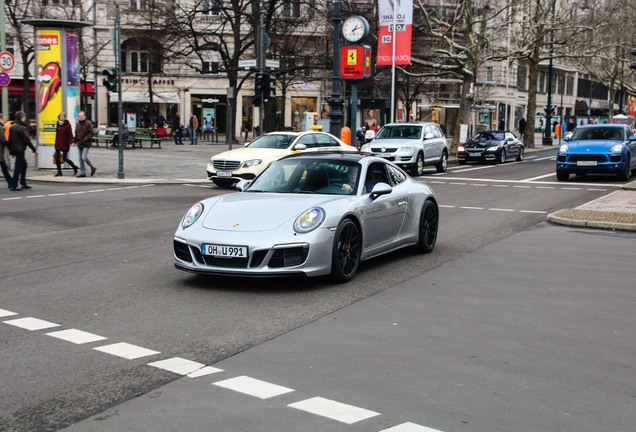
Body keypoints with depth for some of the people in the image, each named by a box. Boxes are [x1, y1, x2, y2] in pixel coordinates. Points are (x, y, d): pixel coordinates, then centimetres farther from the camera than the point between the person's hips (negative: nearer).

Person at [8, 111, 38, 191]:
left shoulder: (12, 127, 11)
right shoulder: (22, 127, -15)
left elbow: (10, 140, 15)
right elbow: (27, 140, -15)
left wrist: (12, 151, 21)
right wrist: (34, 149, -8)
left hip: (14, 149, 9)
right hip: (20, 149, -9)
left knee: (24, 165, 20)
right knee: (18, 167, -5)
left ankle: (23, 183, 23)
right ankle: (13, 186, -5)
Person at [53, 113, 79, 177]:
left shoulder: (67, 124, -7)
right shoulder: (58, 124, 13)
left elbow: (70, 134, -9)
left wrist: (71, 142, -19)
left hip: (65, 144, -6)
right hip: (58, 144, 6)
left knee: (65, 158, -3)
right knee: (56, 157, -2)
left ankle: (74, 167, 21)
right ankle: (59, 172, 8)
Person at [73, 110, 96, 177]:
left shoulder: (88, 123, -8)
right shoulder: (77, 124, 14)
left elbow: (91, 133, -11)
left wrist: (85, 139, -19)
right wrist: (75, 142, 13)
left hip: (86, 144, -7)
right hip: (79, 144, 7)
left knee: (84, 157, -16)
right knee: (80, 159, 6)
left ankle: (93, 168, 5)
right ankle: (82, 172, 12)